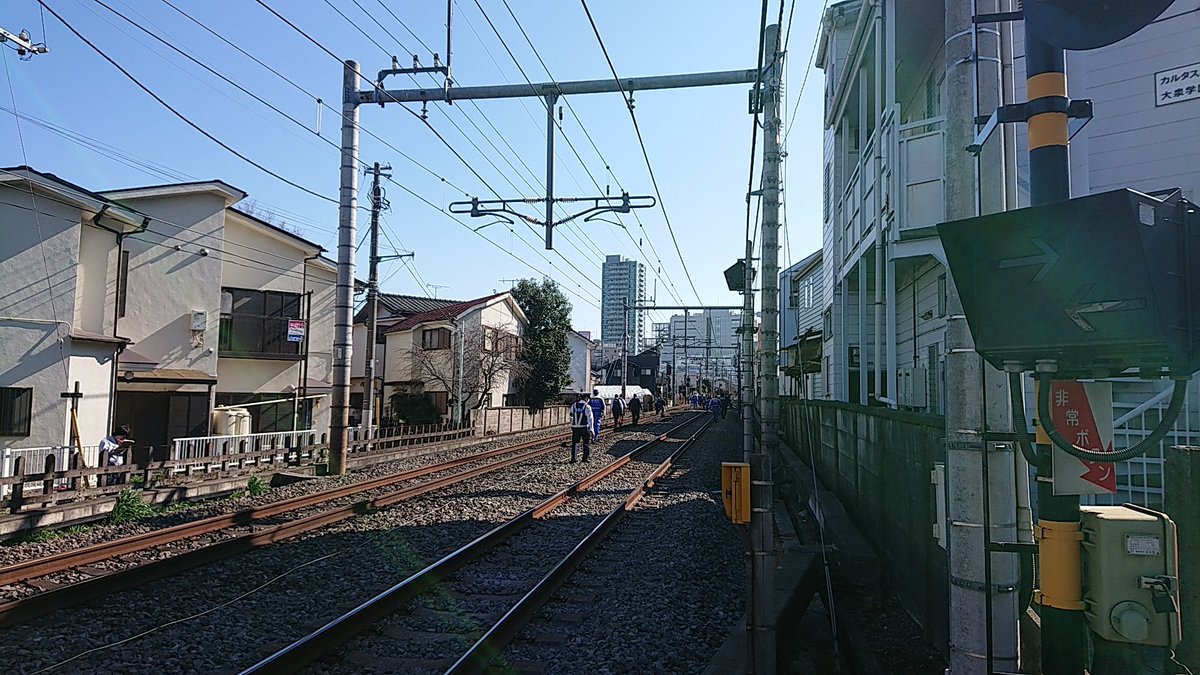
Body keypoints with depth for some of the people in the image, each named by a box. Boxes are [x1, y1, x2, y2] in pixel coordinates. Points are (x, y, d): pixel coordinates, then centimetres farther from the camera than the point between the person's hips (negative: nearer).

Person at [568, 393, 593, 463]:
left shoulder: (574, 406, 5)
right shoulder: (587, 407, -9)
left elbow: (571, 417, 12)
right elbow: (590, 418, -14)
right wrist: (591, 429, -14)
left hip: (575, 428, 3)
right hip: (584, 428, -3)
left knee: (574, 443, 9)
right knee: (586, 443, 12)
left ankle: (573, 458, 1)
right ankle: (585, 458, 14)